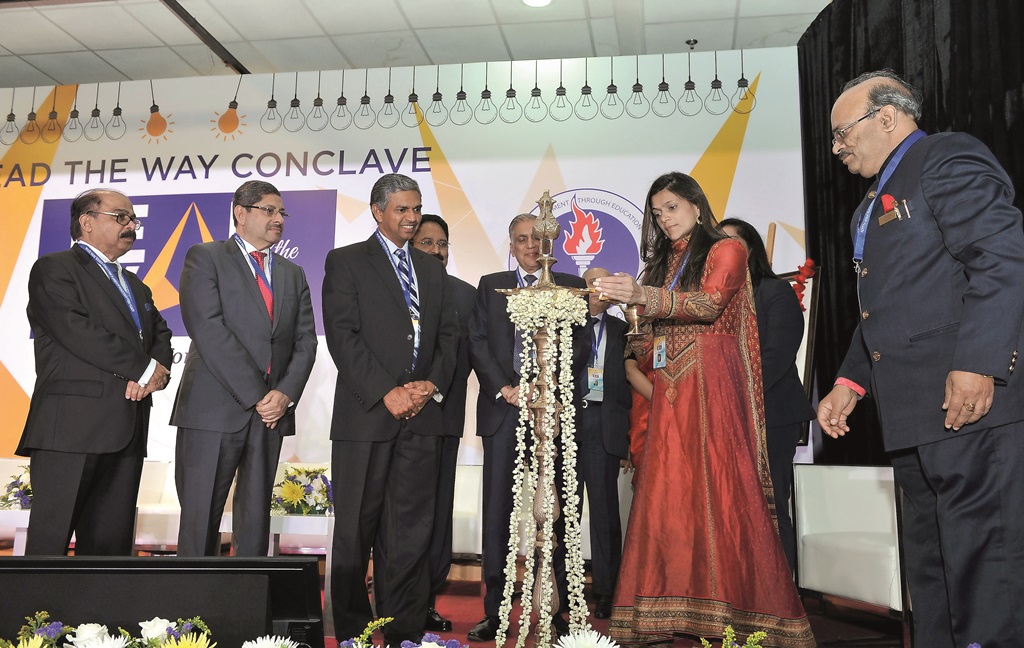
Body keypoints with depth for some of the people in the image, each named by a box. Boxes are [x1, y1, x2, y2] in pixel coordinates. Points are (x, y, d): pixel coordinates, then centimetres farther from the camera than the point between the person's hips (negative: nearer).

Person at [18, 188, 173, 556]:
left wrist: (157, 372, -7)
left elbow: (161, 335, 15)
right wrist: (145, 369, -11)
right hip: (72, 425, -7)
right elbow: (78, 332, -14)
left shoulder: (136, 286, 25)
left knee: (111, 541, 8)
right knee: (51, 539, -4)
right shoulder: (54, 269, 1)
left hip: (127, 431, 7)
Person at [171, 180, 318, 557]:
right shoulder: (205, 258, 3)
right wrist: (254, 394, -14)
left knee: (255, 518, 8)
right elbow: (207, 328, -10)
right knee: (200, 518, 0)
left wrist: (286, 392, -8)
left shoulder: (293, 274, 19)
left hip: (271, 411, 4)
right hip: (215, 407, -4)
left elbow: (305, 340, 10)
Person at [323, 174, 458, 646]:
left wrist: (431, 385, -4)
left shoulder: (433, 269, 19)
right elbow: (342, 336, -7)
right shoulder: (346, 262, 3)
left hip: (421, 413, 4)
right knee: (356, 528, 3)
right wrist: (387, 393, -13)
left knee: (413, 527, 5)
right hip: (366, 413, -4)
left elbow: (449, 336, 14)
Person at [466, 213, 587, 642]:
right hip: (503, 409, 1)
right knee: (497, 511, 0)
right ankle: (494, 612, 5)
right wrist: (504, 388, -6)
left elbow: (580, 345, 3)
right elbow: (478, 342, 7)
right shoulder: (490, 286, 17)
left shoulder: (571, 286, 13)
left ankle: (557, 611, 7)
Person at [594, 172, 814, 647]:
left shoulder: (725, 251, 4)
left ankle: (738, 609, -1)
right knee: (667, 491, -1)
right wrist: (621, 299, 0)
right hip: (669, 388, 6)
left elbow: (709, 304, -14)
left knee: (717, 487, -9)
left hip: (711, 384, -6)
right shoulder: (663, 264, 22)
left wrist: (646, 297, -27)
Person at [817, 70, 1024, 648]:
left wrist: (978, 364, -25)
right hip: (915, 416, 10)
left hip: (972, 403, -10)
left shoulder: (950, 158, -4)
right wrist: (851, 384, 15)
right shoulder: (876, 205, 24)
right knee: (931, 568, 15)